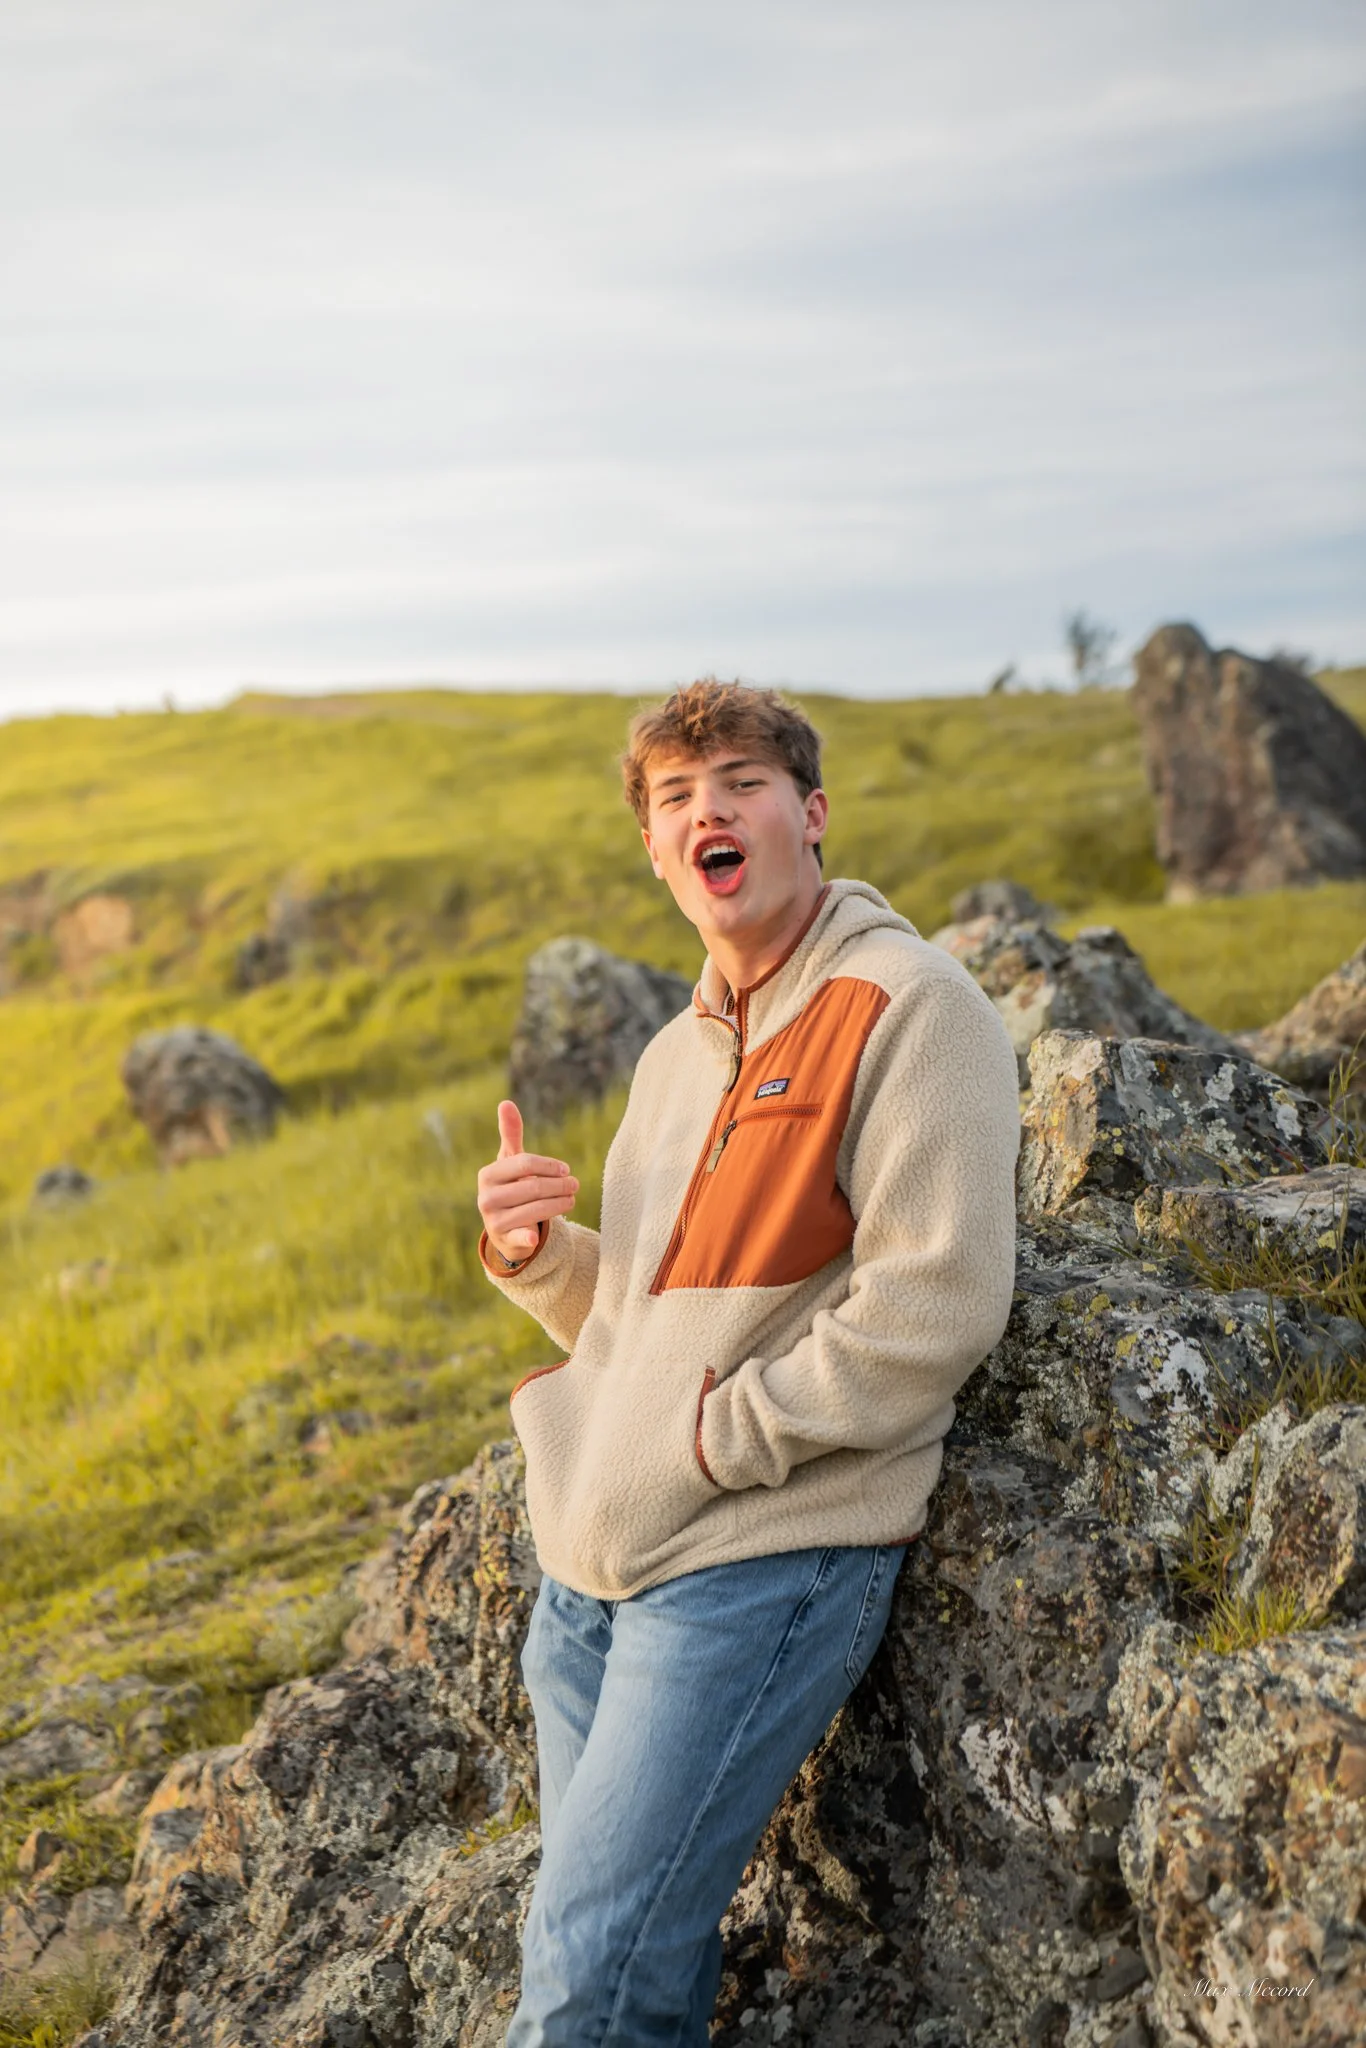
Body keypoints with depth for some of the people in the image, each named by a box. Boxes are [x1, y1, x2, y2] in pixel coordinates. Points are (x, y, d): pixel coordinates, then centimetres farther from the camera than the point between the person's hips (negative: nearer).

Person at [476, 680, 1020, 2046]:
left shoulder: (906, 1008, -9)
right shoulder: (679, 1052, 16)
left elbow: (932, 1309, -18)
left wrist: (715, 1436, -15)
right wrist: (534, 1254, 1)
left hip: (759, 1565, -7)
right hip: (587, 1567, 8)